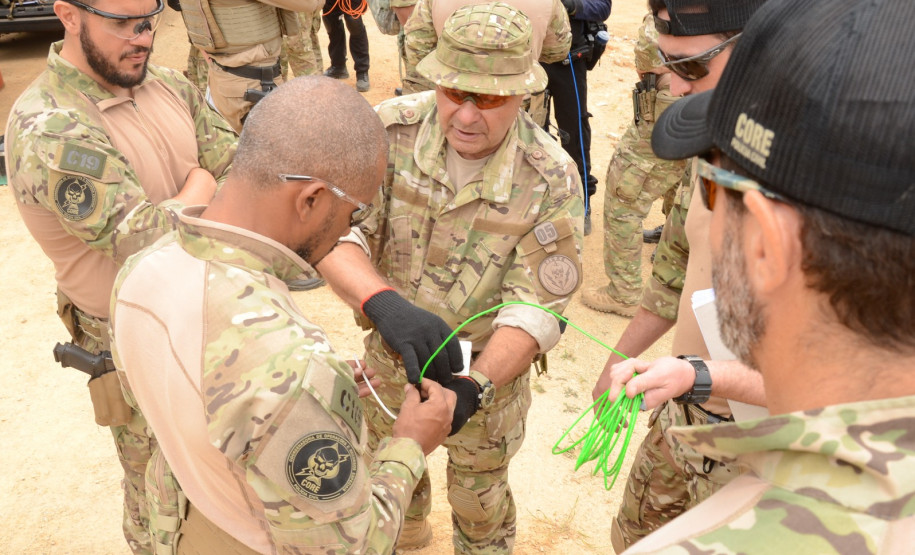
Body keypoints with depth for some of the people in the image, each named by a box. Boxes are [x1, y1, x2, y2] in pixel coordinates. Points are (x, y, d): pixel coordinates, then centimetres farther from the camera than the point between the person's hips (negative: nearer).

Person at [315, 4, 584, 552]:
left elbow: (535, 306, -24)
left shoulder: (551, 178, -24)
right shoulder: (391, 130, -21)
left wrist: (476, 387, -39)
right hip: (391, 350, 3)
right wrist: (382, 301, -46)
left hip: (489, 366, -2)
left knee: (481, 503, 21)